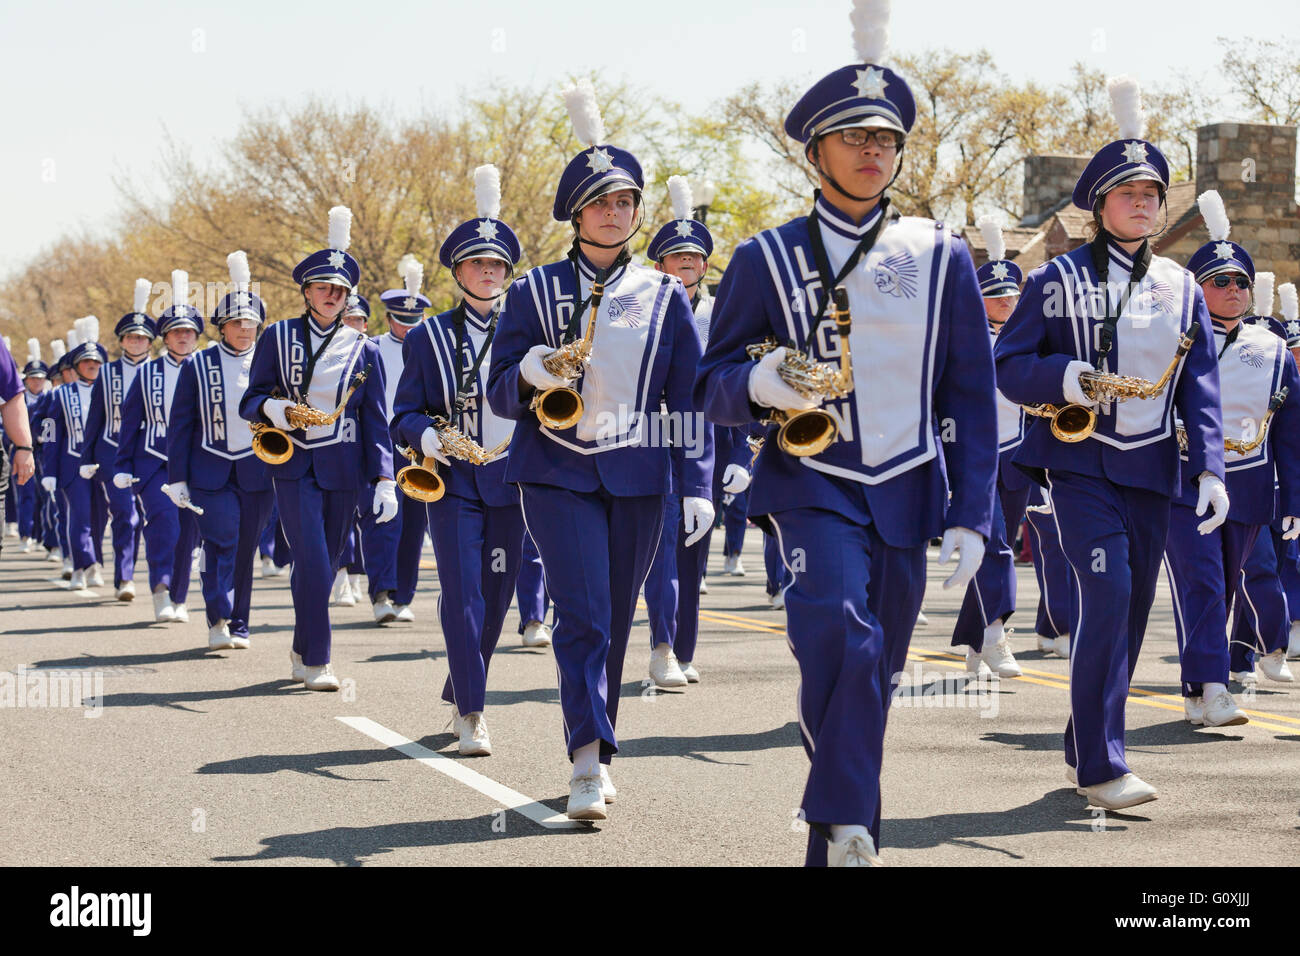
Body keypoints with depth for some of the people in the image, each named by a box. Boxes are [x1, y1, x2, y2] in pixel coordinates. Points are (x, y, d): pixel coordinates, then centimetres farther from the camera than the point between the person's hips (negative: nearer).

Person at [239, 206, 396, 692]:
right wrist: (272, 409, -18)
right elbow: (250, 401, 6)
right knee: (312, 560, -14)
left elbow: (376, 419, 5)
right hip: (294, 465, -2)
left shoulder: (362, 349, 5)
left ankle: (302, 653, 25)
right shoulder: (278, 337, 4)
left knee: (326, 564, 8)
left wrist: (384, 479, -4)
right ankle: (316, 660, -7)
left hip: (343, 469, 2)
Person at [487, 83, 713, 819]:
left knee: (616, 621, 9)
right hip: (559, 474, -2)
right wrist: (530, 372, -21)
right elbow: (501, 394, 2)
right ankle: (592, 762, -21)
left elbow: (690, 398, 7)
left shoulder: (666, 297, 6)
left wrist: (698, 486, -2)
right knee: (582, 615, -15)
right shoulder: (536, 291, 3)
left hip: (639, 478, 2)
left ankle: (595, 747, 24)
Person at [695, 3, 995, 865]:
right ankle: (847, 831, -21)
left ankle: (835, 848, 23)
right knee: (839, 638, -27)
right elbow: (714, 387, 4)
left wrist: (970, 516, 1)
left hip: (907, 496, 3)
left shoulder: (942, 258, 7)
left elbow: (972, 397, 8)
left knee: (871, 679, 9)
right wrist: (760, 384, -20)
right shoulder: (768, 260, 2)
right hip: (813, 485, -3)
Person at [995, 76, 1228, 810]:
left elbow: (1202, 388, 8)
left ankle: (1086, 750, 23)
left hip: (1153, 473, 5)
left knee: (1132, 610, 9)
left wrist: (1211, 471, -4)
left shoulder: (1183, 290, 10)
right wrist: (1062, 377, -22)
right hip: (1080, 464, -5)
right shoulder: (1059, 280, -1)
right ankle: (1101, 766, -15)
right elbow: (1008, 367, -1)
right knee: (1108, 592, -18)